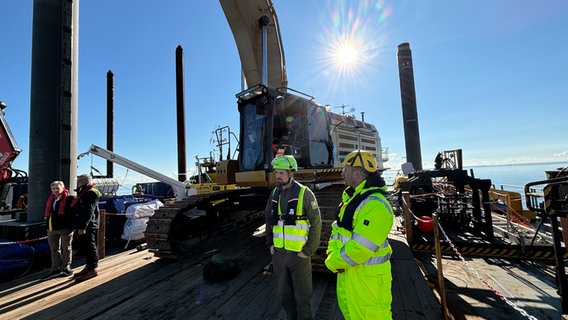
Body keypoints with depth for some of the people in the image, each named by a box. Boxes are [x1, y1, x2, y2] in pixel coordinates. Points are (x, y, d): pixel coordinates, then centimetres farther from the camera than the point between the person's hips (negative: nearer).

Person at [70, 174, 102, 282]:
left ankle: (93, 269, 0)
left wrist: (82, 226, -26)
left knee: (90, 247, -6)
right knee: (85, 247, 16)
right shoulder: (84, 193, 20)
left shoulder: (91, 193, -14)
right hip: (82, 226, 11)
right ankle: (88, 267, 26)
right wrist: (79, 226, 20)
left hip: (88, 227, -11)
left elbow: (88, 212, -23)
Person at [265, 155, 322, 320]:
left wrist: (308, 251, -12)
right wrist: (270, 243, 9)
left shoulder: (304, 193, -12)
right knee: (284, 293, 20)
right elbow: (268, 219, 15)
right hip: (278, 253, 5)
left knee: (302, 294, 11)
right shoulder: (274, 193, 4)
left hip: (298, 254, -5)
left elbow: (316, 224, -11)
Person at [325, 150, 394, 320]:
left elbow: (360, 247, -30)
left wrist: (333, 262, -16)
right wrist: (332, 254, -5)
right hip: (347, 270, 9)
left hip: (367, 275, -9)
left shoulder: (375, 205, -27)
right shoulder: (351, 197, 6)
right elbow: (338, 228, 9)